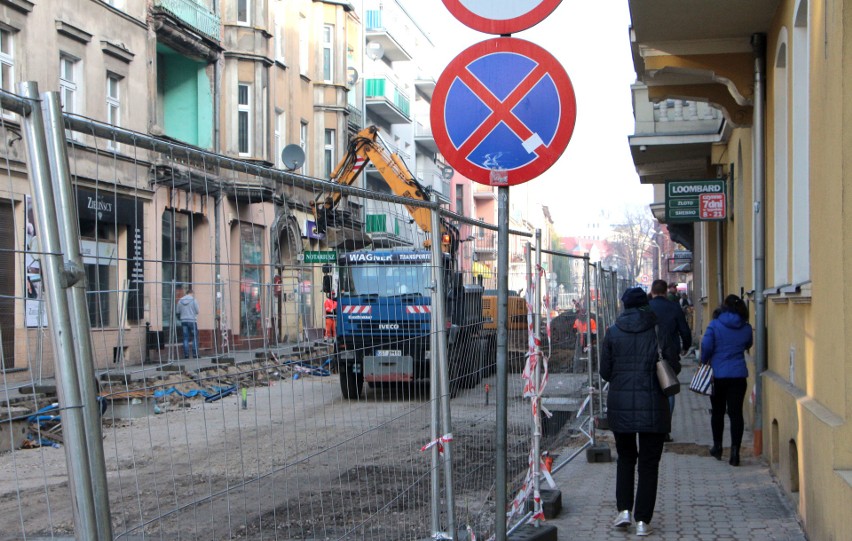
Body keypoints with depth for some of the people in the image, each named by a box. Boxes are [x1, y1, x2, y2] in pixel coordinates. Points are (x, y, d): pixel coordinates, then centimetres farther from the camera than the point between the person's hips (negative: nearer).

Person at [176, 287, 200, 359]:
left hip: (184, 321, 4)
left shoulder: (180, 301, 5)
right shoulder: (194, 300, -6)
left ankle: (186, 354, 2)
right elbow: (197, 311, -5)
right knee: (195, 337, 2)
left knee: (185, 338, 5)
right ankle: (195, 354, -3)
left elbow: (178, 312, 10)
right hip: (192, 321, -4)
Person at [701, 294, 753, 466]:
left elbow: (706, 345, -12)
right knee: (736, 413, 0)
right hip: (739, 374, 1)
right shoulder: (746, 328, 1)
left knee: (717, 412, 15)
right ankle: (735, 451, -9)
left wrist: (704, 361, 4)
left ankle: (717, 447, 26)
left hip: (717, 374, -1)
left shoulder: (715, 325, -8)